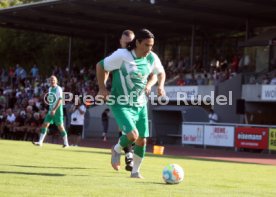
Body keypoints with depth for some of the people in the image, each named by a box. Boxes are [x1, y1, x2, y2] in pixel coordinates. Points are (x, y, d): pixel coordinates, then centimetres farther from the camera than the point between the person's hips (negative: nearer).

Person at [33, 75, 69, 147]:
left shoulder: (58, 89, -11)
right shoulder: (50, 89, 13)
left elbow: (60, 100, -19)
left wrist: (54, 109, -25)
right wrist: (47, 100, 6)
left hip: (57, 110, -7)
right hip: (51, 110, 7)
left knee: (60, 126, -2)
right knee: (45, 124, -1)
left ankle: (66, 143, 9)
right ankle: (40, 142, -1)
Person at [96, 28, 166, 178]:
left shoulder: (152, 58, -4)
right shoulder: (122, 55, -18)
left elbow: (160, 72, 17)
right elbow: (100, 66, -6)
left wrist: (160, 86, -2)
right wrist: (102, 89, -9)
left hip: (141, 105, 5)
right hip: (121, 105, -5)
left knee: (142, 140, 5)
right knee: (133, 135, -23)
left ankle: (135, 171, 27)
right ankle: (117, 150, 11)